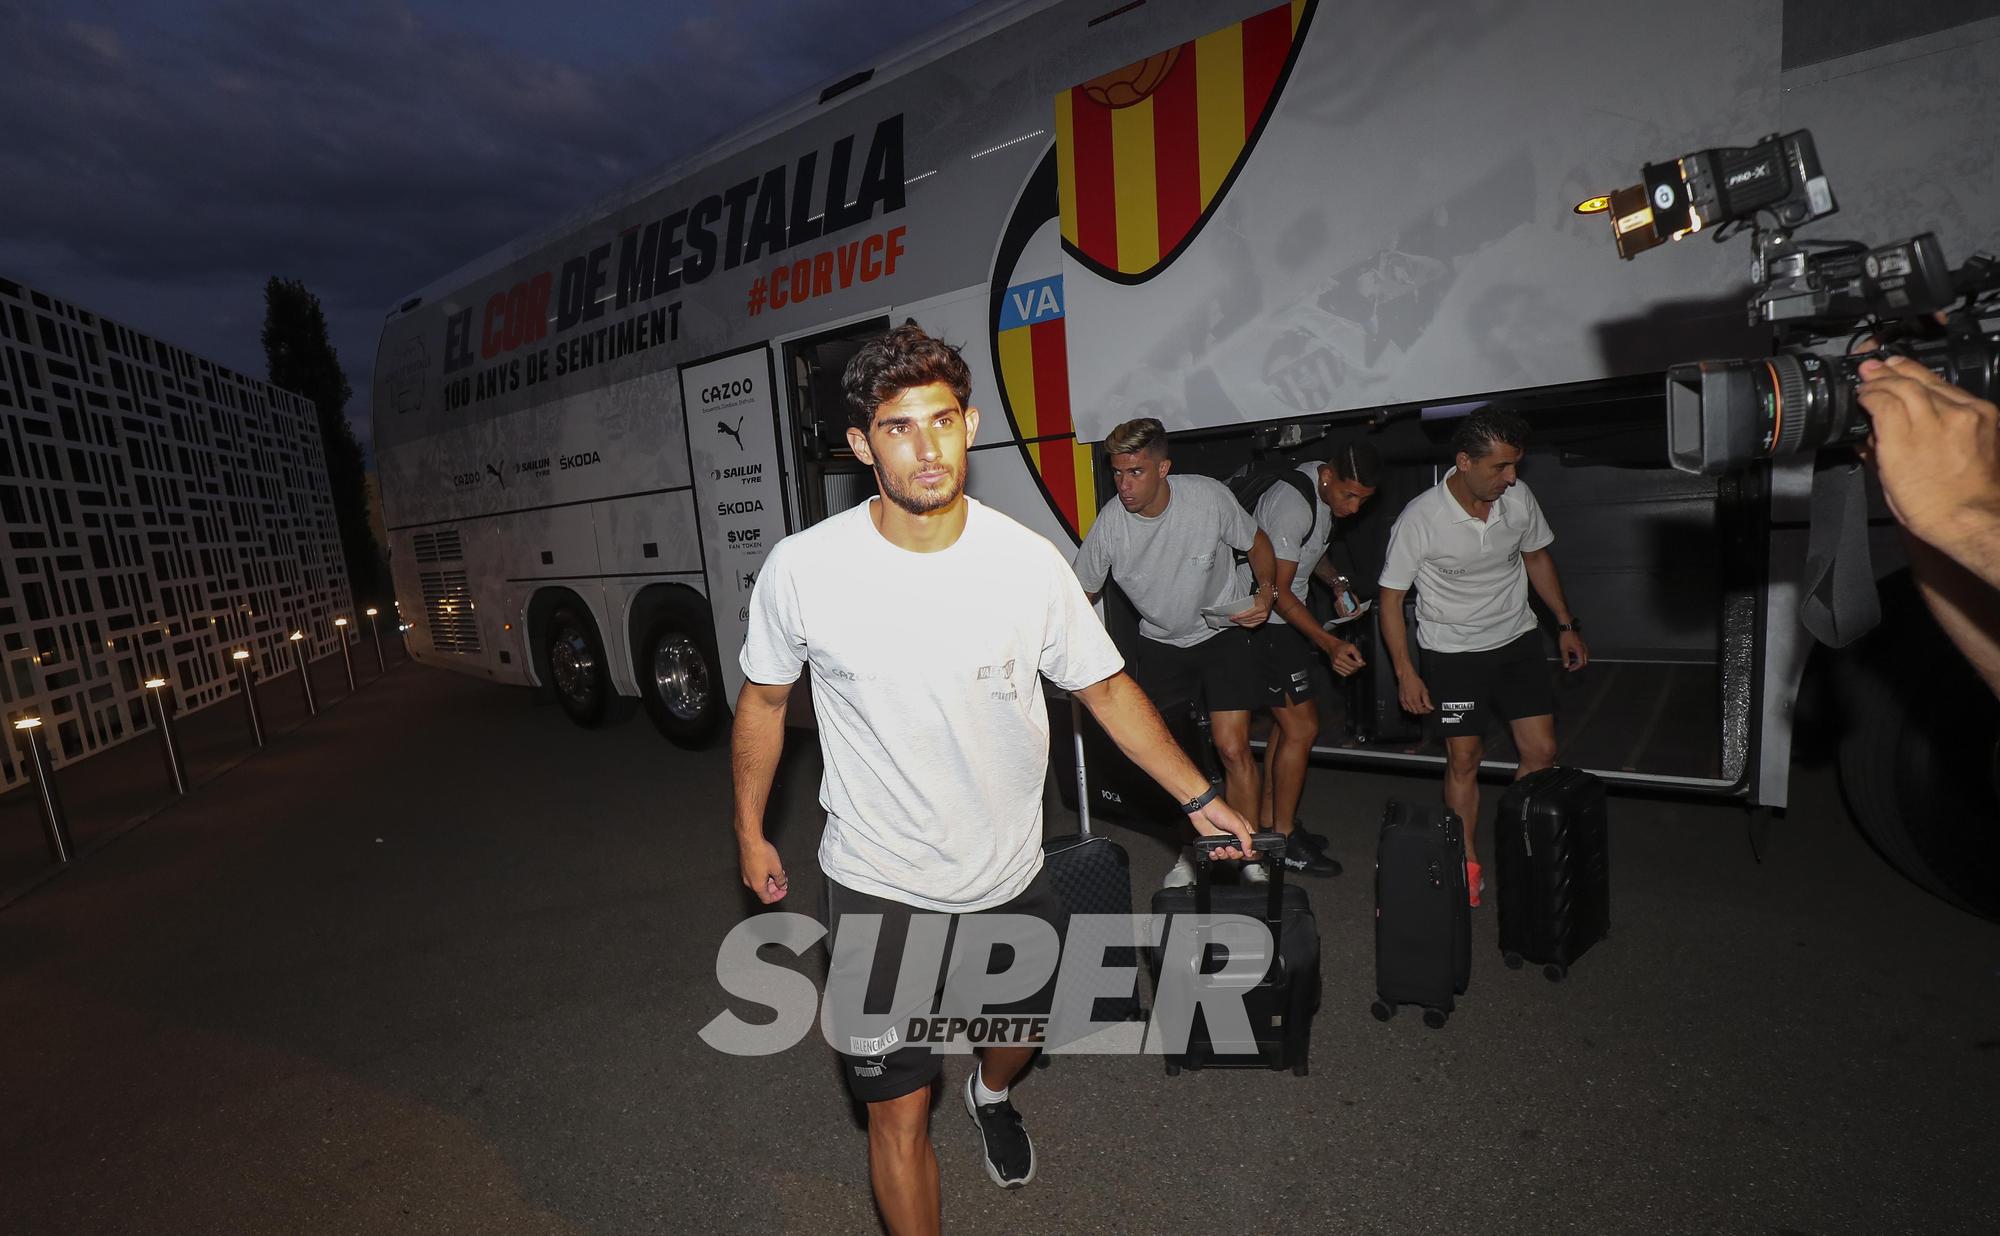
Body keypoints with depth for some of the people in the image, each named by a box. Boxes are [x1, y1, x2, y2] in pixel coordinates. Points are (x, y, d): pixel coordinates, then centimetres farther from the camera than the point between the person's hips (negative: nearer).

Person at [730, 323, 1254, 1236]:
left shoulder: (1029, 562, -15)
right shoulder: (802, 568, -17)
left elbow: (1106, 688, -2)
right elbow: (764, 700, 0)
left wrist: (1197, 796, -4)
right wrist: (751, 833, 6)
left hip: (1011, 875, 3)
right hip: (878, 884, -2)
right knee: (898, 1114, 6)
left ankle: (991, 1094, 67)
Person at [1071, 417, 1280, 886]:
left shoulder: (1209, 496, -19)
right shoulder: (1108, 525, -17)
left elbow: (1257, 545, -1)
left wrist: (1265, 593, -19)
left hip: (1222, 635, -2)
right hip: (1159, 642, 2)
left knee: (1233, 748, -10)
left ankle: (1250, 858, 11)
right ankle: (1192, 852, 25)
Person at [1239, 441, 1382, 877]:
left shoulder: (1325, 490, 5)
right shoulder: (1292, 505, -26)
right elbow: (1277, 591, -25)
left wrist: (1336, 583, 6)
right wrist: (1331, 644, -32)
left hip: (1285, 616, 10)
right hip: (1263, 620, -10)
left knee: (1293, 719, 14)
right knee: (1301, 727, -7)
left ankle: (1269, 819, 25)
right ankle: (1283, 838, 6)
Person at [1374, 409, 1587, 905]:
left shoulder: (1518, 497, -9)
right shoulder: (1420, 519, -22)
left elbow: (1536, 557, 11)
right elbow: (1390, 596, -13)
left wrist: (1567, 625, 13)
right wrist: (1405, 673, -14)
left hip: (1517, 640, 4)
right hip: (1454, 651, -4)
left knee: (1542, 752, 4)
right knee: (1464, 760, 3)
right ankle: (1468, 866, 20)